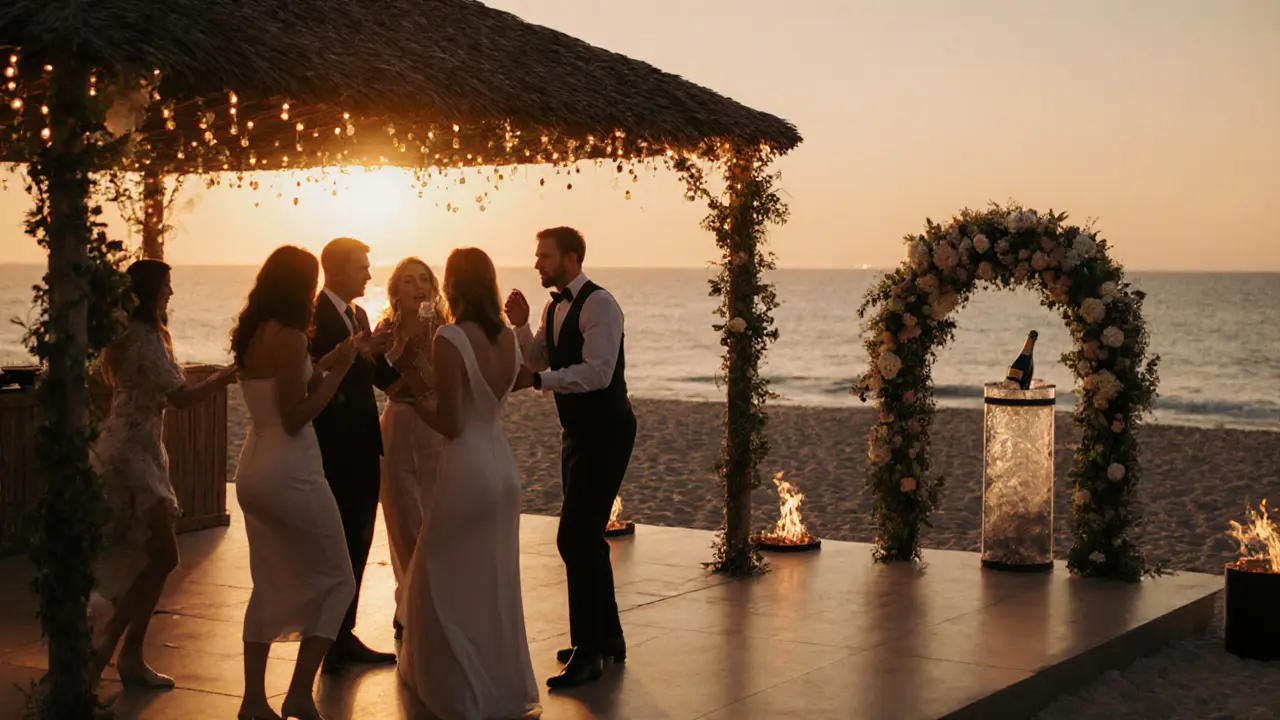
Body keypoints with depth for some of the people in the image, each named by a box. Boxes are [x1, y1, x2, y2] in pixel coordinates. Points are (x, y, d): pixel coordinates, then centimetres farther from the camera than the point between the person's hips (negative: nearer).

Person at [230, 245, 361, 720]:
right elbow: (296, 418, -18)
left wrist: (323, 366, 14)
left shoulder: (249, 335, 10)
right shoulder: (288, 336, -16)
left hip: (253, 470, 9)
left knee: (270, 586, 15)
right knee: (335, 579, 4)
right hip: (291, 473, -9)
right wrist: (337, 371, -11)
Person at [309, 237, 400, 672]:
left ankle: (344, 636, 23)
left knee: (356, 544, 13)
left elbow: (383, 377, 14)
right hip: (332, 452, -8)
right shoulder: (312, 316, -11)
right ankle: (327, 641, 8)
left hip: (362, 449, 8)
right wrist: (356, 352, -28)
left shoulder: (358, 316, 15)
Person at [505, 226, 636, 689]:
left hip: (605, 433, -10)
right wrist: (520, 325, -5)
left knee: (576, 537, -13)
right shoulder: (554, 308, 12)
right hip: (578, 432, 10)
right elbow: (538, 362, 11)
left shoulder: (599, 304, -17)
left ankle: (588, 651, -7)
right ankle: (607, 636, 29)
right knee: (587, 536, 16)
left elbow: (597, 372, -27)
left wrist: (537, 381, -33)